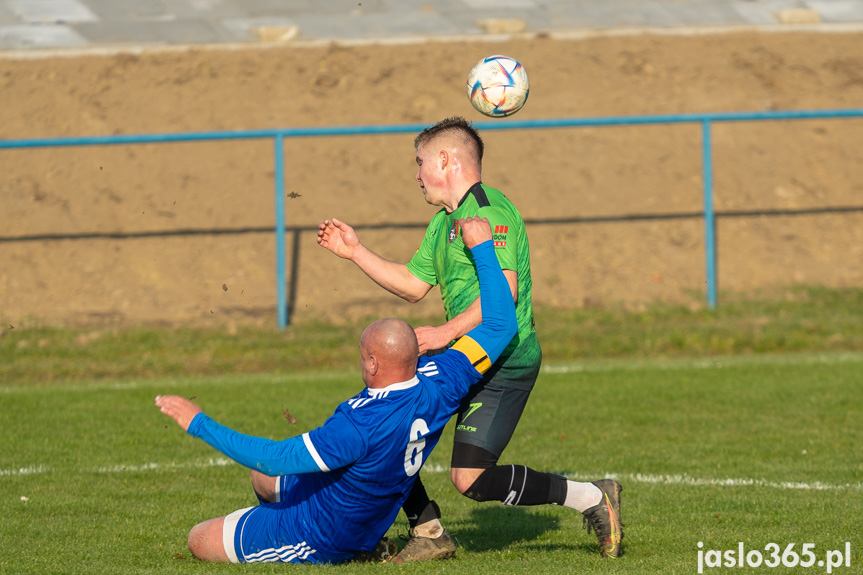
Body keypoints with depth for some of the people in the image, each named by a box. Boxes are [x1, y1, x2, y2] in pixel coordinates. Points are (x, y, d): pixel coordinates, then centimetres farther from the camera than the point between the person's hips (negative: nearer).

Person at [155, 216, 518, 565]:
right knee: (262, 478, 32)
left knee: (199, 541, 7)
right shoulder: (437, 385, -21)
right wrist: (482, 247, -3)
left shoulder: (362, 425, -41)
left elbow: (275, 459, -37)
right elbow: (500, 325, -11)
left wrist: (199, 423, -31)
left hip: (319, 539, -9)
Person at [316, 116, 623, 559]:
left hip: (505, 364, -10)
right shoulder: (443, 223, 17)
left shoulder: (489, 211, -15)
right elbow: (413, 285, 25)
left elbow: (504, 290, -26)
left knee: (471, 479, -17)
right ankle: (429, 535, 13)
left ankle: (592, 498, -5)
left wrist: (446, 333, -29)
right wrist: (355, 252, 22)